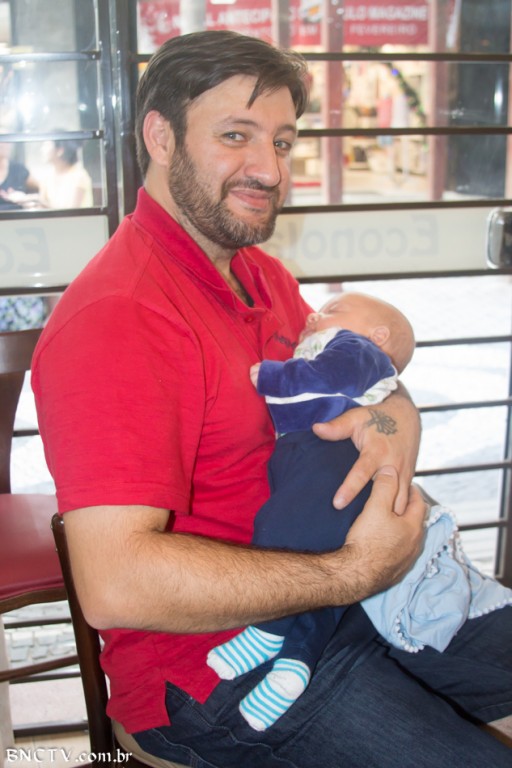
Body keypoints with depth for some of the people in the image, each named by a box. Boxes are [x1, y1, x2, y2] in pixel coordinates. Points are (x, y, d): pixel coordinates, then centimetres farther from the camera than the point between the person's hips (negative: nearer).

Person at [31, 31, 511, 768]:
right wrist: (353, 571, -25)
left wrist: (393, 412, -14)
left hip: (324, 595, 9)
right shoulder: (117, 318, -25)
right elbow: (114, 583, -31)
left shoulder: (260, 274, 6)